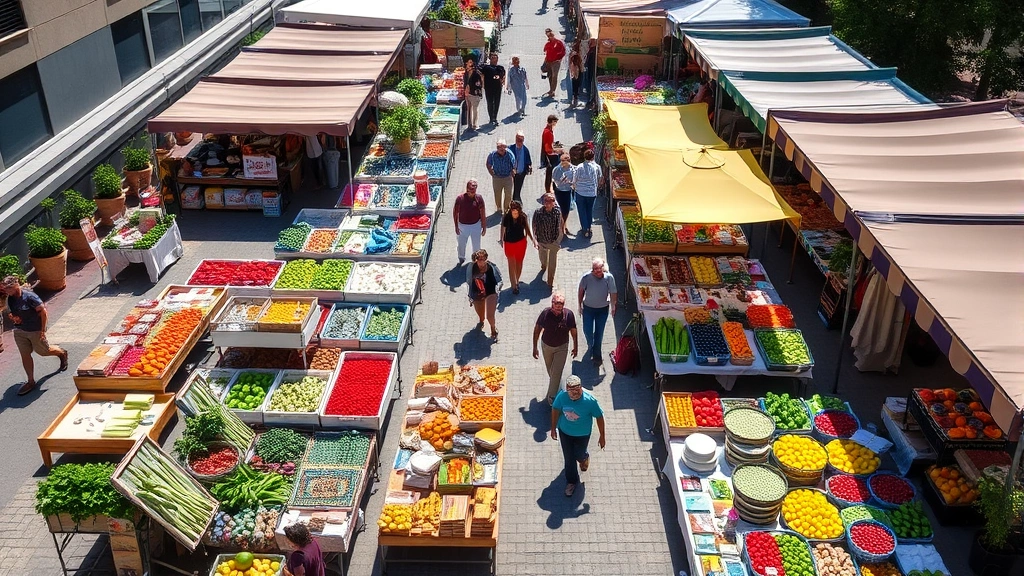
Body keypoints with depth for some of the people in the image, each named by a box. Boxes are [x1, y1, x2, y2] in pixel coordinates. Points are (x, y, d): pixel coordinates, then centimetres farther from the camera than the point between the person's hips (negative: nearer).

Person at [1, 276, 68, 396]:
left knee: (44, 351, 13)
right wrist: (12, 317, -8)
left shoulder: (29, 296, -25)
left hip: (35, 330, -6)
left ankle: (62, 353, 45)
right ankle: (31, 381, 18)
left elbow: (43, 311, -20)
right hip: (19, 331, 6)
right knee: (25, 355, 8)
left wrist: (43, 329, -18)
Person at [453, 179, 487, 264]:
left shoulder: (478, 198, -13)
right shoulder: (460, 198, -15)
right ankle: (461, 258, 46)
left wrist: (484, 227, -4)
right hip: (463, 225, 0)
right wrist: (456, 226, -4)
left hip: (476, 225, 0)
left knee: (476, 245, 15)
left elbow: (483, 214, -7)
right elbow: (455, 212, -5)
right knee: (461, 244, 19)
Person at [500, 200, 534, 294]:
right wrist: (502, 240, 2)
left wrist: (533, 239, -9)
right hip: (509, 243, -2)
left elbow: (527, 229, -2)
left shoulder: (523, 217, -16)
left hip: (521, 242, 2)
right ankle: (514, 286, 15)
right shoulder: (506, 218, -21)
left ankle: (516, 281, 39)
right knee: (512, 264, 4)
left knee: (519, 263, 18)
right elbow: (503, 229, -6)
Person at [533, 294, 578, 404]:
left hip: (562, 347, -1)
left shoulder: (569, 314, -23)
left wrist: (575, 347, 3)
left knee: (557, 372, -3)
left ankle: (552, 395, 14)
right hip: (547, 345, 1)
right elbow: (537, 329, -11)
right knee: (550, 370, 22)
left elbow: (573, 331, -7)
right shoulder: (546, 313, -25)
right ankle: (556, 386, 50)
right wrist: (535, 348, -7)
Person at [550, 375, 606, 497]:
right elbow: (555, 409, -6)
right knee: (568, 458, 16)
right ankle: (571, 481, 42)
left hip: (582, 434, -1)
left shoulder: (589, 400, -33)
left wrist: (602, 436, -11)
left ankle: (584, 458, 61)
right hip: (565, 432, 2)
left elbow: (599, 417, -18)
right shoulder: (562, 396, -26)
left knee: (579, 455, 22)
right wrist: (553, 428, 2)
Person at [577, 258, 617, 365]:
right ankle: (590, 345, 45)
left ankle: (596, 354, 31)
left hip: (603, 309, 0)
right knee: (587, 331, 9)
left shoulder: (609, 277, -23)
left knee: (599, 332, 10)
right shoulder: (586, 277, -22)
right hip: (588, 308, 0)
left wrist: (613, 306, -18)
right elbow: (581, 291, -6)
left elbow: (613, 293, -13)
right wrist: (580, 305, 1)